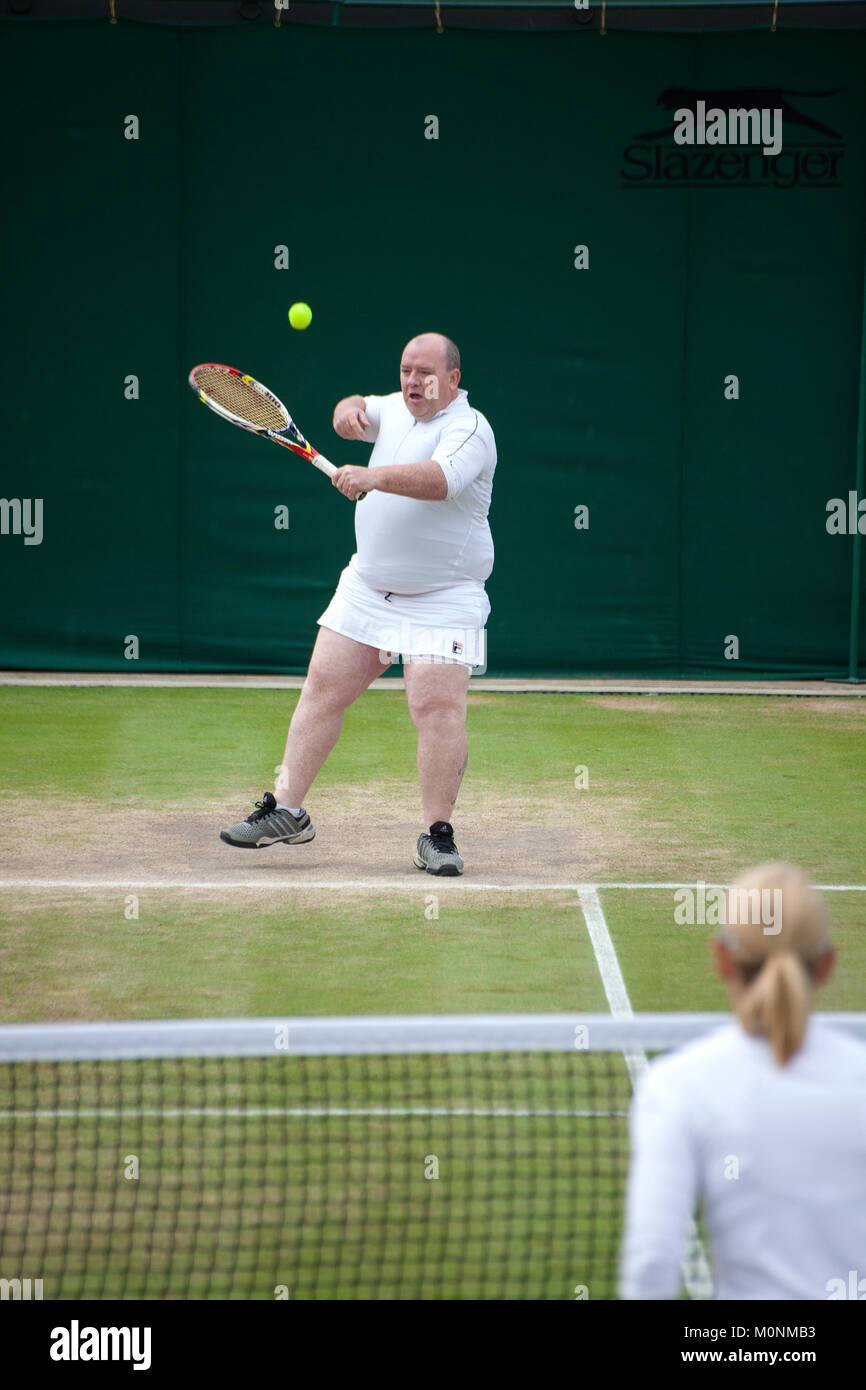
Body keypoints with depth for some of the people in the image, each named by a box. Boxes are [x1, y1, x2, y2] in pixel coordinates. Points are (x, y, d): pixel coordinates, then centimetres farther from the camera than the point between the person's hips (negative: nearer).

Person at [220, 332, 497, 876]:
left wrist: (374, 477, -46)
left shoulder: (467, 429, -14)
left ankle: (437, 834, -7)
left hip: (442, 601, -7)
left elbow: (441, 480, -32)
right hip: (367, 587, 7)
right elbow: (358, 415, 24)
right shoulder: (396, 409, 9)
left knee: (439, 707, -15)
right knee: (323, 688, 5)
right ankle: (286, 810, 12)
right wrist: (350, 410, -2)